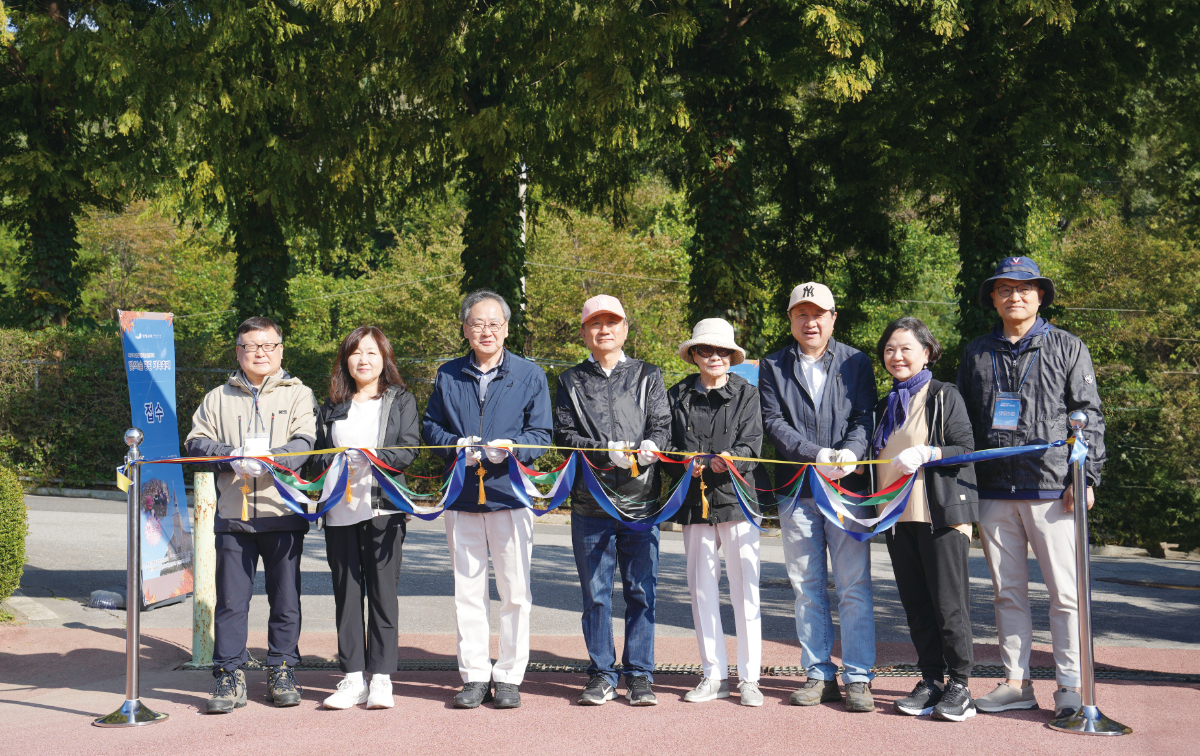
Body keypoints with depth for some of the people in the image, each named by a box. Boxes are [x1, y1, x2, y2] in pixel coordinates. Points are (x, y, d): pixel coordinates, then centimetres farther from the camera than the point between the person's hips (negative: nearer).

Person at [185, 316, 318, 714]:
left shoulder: (298, 394, 9)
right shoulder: (218, 398, 15)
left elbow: (304, 442, -5)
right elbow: (196, 441, 6)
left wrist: (268, 460, -23)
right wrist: (231, 456, -14)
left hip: (283, 513, -1)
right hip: (233, 514, 1)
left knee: (285, 599, 4)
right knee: (230, 599, 1)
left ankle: (282, 672, 16)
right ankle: (230, 677, 8)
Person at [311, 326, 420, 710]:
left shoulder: (401, 400, 9)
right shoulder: (331, 407, 17)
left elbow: (408, 449, -3)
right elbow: (317, 456, 11)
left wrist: (370, 458, -18)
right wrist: (335, 463, -11)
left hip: (383, 508, -3)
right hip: (340, 510, 3)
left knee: (382, 591, -2)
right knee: (346, 592, 3)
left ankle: (381, 678, 3)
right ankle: (352, 678, 8)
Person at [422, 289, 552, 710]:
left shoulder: (529, 375, 6)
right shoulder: (447, 376, 12)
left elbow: (541, 434, 2)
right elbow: (430, 427, 11)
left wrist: (511, 447, -17)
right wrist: (456, 446, -9)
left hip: (510, 493, -2)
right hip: (462, 497, 2)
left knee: (515, 592, 0)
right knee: (467, 590, 5)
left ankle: (509, 676, 9)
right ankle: (474, 676, 13)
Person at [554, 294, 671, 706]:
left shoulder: (647, 376, 12)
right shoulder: (570, 382, 11)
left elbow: (662, 424, 3)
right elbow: (564, 435, 1)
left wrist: (650, 446, -20)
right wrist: (607, 452, -15)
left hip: (641, 500, 0)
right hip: (590, 502, 0)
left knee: (641, 591, 2)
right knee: (595, 593, 4)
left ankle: (640, 676, 11)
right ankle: (602, 676, 14)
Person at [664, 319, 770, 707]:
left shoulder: (747, 393, 5)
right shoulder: (678, 396, 11)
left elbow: (752, 442, -6)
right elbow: (666, 445, 9)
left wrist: (730, 460, -27)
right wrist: (683, 464, -13)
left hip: (737, 499, -3)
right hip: (695, 502, 3)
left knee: (745, 589, -2)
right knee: (701, 587, 7)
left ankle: (749, 678, 6)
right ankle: (715, 675, 17)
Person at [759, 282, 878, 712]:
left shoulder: (856, 363, 10)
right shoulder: (773, 367, 10)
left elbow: (865, 417, 2)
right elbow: (773, 422, -1)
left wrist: (850, 452, -19)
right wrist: (815, 455, -16)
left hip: (848, 485, -1)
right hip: (797, 490, 1)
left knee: (855, 587, -4)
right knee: (807, 589, 6)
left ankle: (858, 678, 2)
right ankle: (819, 675, 15)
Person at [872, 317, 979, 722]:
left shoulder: (945, 396, -1)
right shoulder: (885, 405, 19)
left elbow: (965, 449, -8)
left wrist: (926, 453, -22)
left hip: (941, 513, -6)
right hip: (897, 516, 6)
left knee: (949, 602, -5)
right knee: (916, 604, 7)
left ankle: (959, 685, 3)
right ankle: (931, 680, 15)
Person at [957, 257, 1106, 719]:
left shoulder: (1068, 349, 6)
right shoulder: (977, 354, 14)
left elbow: (1089, 416, 2)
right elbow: (962, 422, 17)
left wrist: (1086, 478, -7)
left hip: (1051, 489, -3)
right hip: (993, 492, 3)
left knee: (1065, 592, -2)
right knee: (1008, 591, 8)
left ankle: (1070, 685, 5)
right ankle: (1016, 683, 15)